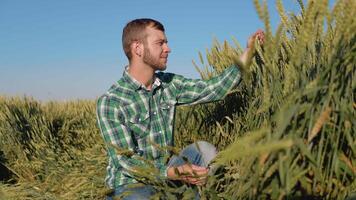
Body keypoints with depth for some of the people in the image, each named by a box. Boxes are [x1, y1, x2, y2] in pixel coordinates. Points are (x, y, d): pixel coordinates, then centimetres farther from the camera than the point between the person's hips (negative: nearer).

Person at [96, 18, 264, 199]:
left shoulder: (169, 84, 0)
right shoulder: (109, 102, -19)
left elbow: (214, 88, -1)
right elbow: (125, 160, -23)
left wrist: (248, 51, -6)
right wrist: (174, 173, -36)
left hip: (166, 171, 6)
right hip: (131, 184, -5)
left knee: (204, 149, -16)